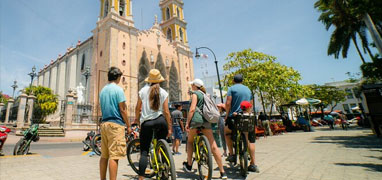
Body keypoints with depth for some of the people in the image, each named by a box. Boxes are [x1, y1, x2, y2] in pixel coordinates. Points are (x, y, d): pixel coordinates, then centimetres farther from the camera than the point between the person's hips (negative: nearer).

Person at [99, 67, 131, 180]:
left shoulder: (103, 90, 15)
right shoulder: (118, 89, -9)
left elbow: (103, 108, 18)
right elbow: (122, 110, -11)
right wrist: (128, 126, -4)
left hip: (104, 123, 8)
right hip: (116, 124, -8)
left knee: (104, 155, 14)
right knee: (114, 156, -7)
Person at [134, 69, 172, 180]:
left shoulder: (143, 90, 4)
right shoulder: (163, 92, 3)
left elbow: (138, 108, 8)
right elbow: (166, 112, 0)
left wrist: (136, 119, 26)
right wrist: (170, 128, 6)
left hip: (146, 122, 0)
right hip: (160, 121, 0)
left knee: (144, 152, 7)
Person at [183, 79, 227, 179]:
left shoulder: (195, 93, 1)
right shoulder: (205, 94, 22)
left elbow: (192, 109, -10)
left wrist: (187, 123, -9)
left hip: (196, 119, -5)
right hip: (206, 120, 6)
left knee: (190, 141, 19)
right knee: (213, 145, 0)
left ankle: (189, 165, 27)